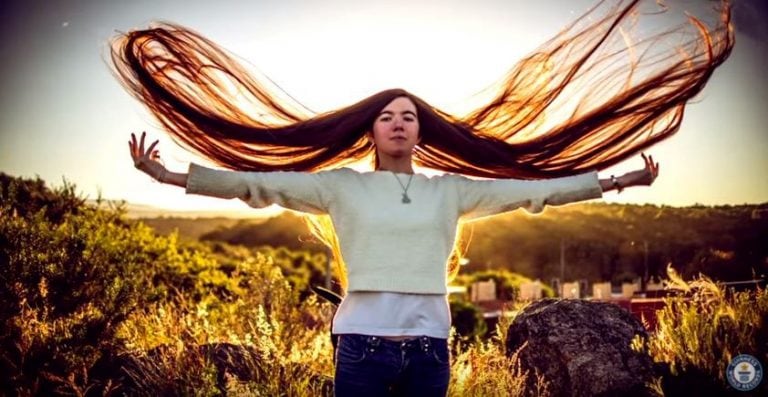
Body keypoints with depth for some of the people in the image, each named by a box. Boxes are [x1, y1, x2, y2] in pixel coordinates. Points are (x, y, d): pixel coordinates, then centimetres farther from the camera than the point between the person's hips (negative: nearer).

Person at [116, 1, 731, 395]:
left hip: (429, 340, 2)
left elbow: (532, 188, 8)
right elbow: (258, 182, -3)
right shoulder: (342, 186, 2)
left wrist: (615, 181, 8)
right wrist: (170, 175, -9)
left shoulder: (452, 190, 7)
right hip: (364, 336, -2)